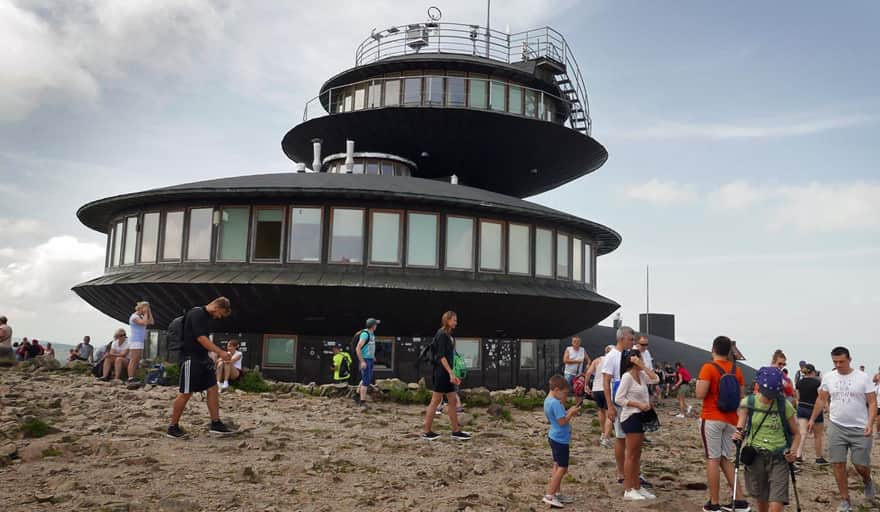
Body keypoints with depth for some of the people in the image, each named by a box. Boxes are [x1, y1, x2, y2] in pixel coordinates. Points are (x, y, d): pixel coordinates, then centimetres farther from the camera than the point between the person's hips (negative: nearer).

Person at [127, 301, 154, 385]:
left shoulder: (141, 317, 17)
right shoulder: (134, 316, -9)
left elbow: (151, 322, 11)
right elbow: (144, 323, -22)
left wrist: (149, 312, 8)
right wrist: (145, 313, -10)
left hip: (141, 341, 9)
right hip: (135, 341, -9)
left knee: (138, 361, 6)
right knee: (133, 360, -11)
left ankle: (133, 377, 7)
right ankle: (130, 378, -12)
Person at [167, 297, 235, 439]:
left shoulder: (208, 317, 14)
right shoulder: (196, 314, -15)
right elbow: (200, 338, -22)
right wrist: (220, 352, -25)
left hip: (203, 358, 9)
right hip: (191, 358, -9)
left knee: (213, 388, 4)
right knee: (186, 393, -3)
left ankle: (216, 424, 7)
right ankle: (172, 428, 9)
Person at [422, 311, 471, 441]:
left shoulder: (448, 336, 15)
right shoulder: (442, 335, -12)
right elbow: (441, 356, -19)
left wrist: (452, 375, 18)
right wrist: (451, 373, -23)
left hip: (446, 373, 10)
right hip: (441, 372, -10)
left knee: (453, 401, 9)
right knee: (436, 401, -3)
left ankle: (456, 431, 13)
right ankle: (426, 432, 5)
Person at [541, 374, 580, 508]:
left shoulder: (548, 400, 9)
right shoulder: (555, 403, -23)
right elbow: (562, 421, -23)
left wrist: (569, 411, 6)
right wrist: (571, 413, -10)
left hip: (555, 437, 10)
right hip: (560, 439, -10)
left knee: (558, 466, 16)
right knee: (562, 468, -5)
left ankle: (556, 494, 23)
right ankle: (549, 495, -5)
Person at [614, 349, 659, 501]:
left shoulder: (641, 375, 9)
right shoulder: (627, 376, -15)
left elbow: (656, 379, 0)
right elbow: (618, 398, -18)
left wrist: (644, 367, -3)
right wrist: (639, 405, -20)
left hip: (640, 417, 9)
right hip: (631, 417, -9)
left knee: (637, 455, 13)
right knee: (631, 455, -4)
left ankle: (637, 487, 21)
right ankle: (628, 491, 2)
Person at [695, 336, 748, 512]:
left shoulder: (709, 367, -12)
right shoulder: (736, 370, 6)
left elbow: (700, 394, -16)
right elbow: (740, 397, 11)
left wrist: (698, 382, 1)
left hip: (711, 419, -6)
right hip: (731, 420, 6)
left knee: (713, 459, 0)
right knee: (726, 460, 15)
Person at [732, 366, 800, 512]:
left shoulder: (785, 406, -5)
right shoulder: (748, 403, -4)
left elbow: (796, 434, 6)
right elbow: (740, 427, -8)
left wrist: (792, 452, -12)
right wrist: (737, 435, -32)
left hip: (779, 458, -1)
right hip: (755, 457, 1)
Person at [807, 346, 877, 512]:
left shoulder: (863, 378, -5)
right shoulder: (828, 377, 3)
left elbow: (872, 402, -5)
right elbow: (821, 400, 13)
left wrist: (870, 423, -18)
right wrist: (812, 419, 10)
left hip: (860, 429, -2)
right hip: (836, 427, 2)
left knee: (861, 465, 1)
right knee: (838, 464, 0)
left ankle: (867, 481, 38)